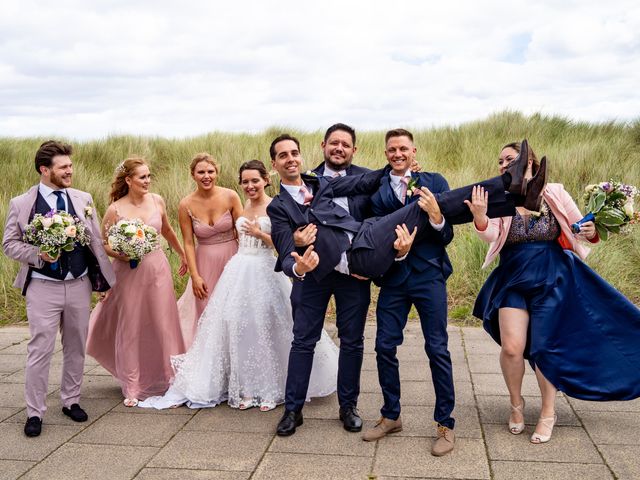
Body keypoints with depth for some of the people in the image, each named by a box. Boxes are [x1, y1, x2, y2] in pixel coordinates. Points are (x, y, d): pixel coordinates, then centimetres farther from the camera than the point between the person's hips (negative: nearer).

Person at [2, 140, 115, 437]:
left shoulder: (83, 199, 5)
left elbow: (96, 241, 8)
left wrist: (104, 278, 7)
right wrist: (37, 254, -17)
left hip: (79, 285, 3)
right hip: (43, 287, -3)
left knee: (76, 348, 13)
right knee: (40, 351, -1)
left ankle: (71, 401, 29)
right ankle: (35, 412, 11)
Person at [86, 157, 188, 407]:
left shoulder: (157, 201, 1)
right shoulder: (116, 210, -10)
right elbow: (103, 244, 0)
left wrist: (183, 254, 26)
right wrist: (121, 254, -18)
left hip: (158, 269, 3)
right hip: (130, 273, -3)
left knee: (163, 325, 9)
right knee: (131, 329, 6)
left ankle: (168, 378, 25)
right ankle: (133, 388, 19)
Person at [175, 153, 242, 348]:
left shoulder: (230, 197, -11)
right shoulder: (186, 205, -9)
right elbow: (188, 243, -5)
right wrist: (195, 276, -8)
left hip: (231, 259, 0)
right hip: (205, 263, 0)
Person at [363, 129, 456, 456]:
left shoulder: (434, 182, 2)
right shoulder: (375, 189, 6)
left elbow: (447, 236, -2)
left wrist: (436, 219, -23)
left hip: (429, 274, -2)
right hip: (392, 277, 3)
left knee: (437, 349, 1)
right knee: (384, 346, 6)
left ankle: (445, 423, 16)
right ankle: (391, 416, 26)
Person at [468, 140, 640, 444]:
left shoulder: (554, 193, -3)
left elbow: (580, 229, 5)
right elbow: (491, 234, -18)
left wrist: (592, 232, -18)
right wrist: (480, 217, -39)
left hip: (551, 281, -1)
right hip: (513, 281, 1)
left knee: (544, 348, 5)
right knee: (512, 348, -9)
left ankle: (548, 412, 27)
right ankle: (516, 404, 20)